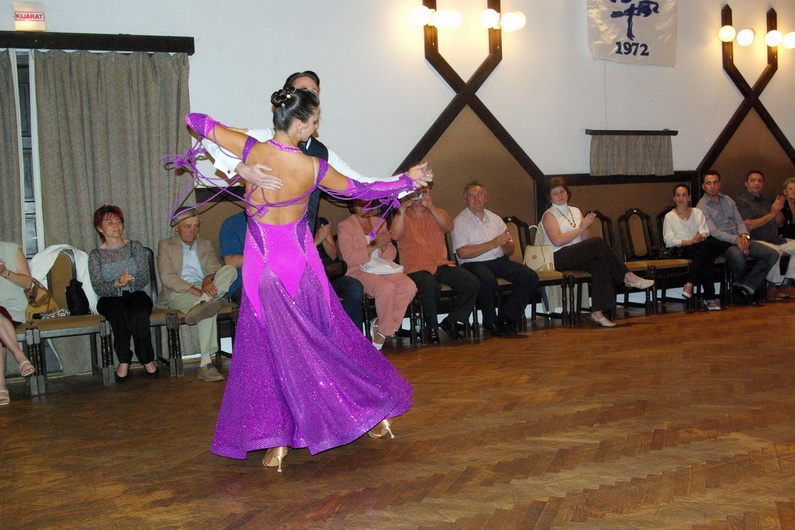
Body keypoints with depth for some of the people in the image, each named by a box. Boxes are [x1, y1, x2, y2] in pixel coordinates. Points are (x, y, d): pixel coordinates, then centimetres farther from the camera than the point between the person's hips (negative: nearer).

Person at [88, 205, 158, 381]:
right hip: (110, 300, 0)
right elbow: (98, 287, -2)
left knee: (138, 313, -35)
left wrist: (128, 282, -20)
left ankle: (147, 359, -24)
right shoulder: (96, 255, 11)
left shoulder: (135, 247, 12)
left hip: (136, 295, 0)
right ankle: (124, 360, -30)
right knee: (118, 311, -36)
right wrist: (117, 283, -22)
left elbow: (145, 278, 1)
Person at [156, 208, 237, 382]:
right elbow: (167, 277, -7)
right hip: (178, 293, -4)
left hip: (204, 289, 4)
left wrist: (208, 279, -20)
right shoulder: (166, 245, 7)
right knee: (208, 310, -37)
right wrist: (194, 290, -22)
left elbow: (214, 268, 8)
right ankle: (205, 363, -46)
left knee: (230, 269, -25)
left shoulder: (204, 244, 22)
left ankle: (202, 303, -48)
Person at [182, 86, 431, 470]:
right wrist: (408, 181, 14)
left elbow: (196, 121, -2)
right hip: (301, 262, 0)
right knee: (331, 337, 13)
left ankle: (276, 439, 5)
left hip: (262, 265, 0)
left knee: (269, 349, 7)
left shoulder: (249, 150, -13)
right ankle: (375, 413, 23)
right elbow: (360, 190, 1)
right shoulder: (313, 168, -14)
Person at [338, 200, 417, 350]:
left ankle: (379, 325, -11)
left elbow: (391, 255, 16)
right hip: (359, 271, -5)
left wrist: (385, 245, -7)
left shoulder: (379, 222, 19)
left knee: (409, 286, -24)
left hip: (383, 269, 5)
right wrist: (374, 245, -19)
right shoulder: (345, 227, 2)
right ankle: (385, 329, -10)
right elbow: (350, 258, -11)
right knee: (386, 288, -35)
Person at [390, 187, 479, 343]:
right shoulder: (403, 216, 9)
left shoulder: (437, 213, 18)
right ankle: (432, 327, -16)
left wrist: (430, 207, -13)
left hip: (442, 265, 4)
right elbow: (395, 235, -12)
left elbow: (449, 226, -4)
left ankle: (450, 321, 0)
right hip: (416, 269, -4)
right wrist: (402, 209, -14)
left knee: (472, 283, -17)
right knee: (430, 287, -37)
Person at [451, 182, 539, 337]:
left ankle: (507, 316, -5)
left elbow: (510, 251, 17)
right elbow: (462, 253, -13)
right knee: (488, 281, -38)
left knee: (531, 277, -16)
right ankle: (490, 321, -13)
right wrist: (492, 244, -14)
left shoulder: (495, 219, 18)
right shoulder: (460, 221, 1)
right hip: (474, 264, -5)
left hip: (499, 260, 6)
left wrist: (505, 244, -8)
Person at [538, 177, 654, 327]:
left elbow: (585, 239, 15)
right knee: (598, 243, -28)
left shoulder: (576, 211, 22)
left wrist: (587, 226, -4)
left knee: (601, 264, -29)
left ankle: (598, 312, -33)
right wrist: (581, 228, -9)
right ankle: (628, 277, -20)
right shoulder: (549, 215, 3)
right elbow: (557, 241, -14)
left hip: (579, 256, 6)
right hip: (559, 258, -6)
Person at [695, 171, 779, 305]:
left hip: (740, 240, 7)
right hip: (721, 243, -7)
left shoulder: (728, 201, 20)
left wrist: (744, 235, -6)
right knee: (738, 256, -40)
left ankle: (745, 288, -20)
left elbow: (740, 221, 17)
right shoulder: (702, 207, -2)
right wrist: (736, 240, -24)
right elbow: (713, 232, -13)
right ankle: (739, 284, -9)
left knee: (772, 254, -13)